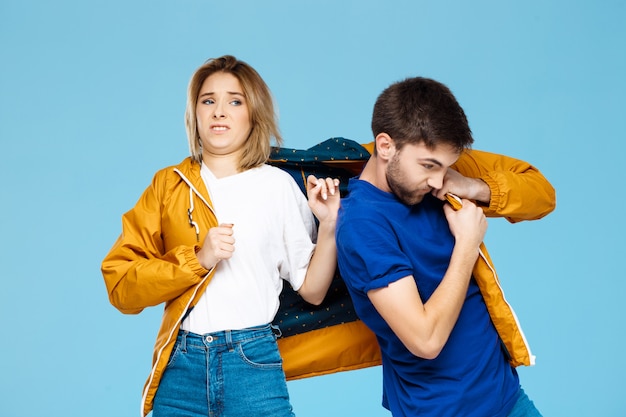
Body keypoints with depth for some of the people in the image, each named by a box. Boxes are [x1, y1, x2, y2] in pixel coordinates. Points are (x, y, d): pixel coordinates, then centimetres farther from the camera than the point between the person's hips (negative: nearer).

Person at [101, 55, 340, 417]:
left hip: (253, 362, -1)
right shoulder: (168, 184, 6)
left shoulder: (278, 186, 3)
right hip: (180, 365, 2)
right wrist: (198, 260, -13)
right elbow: (121, 284, -2)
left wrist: (329, 226, -8)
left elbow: (311, 290, 5)